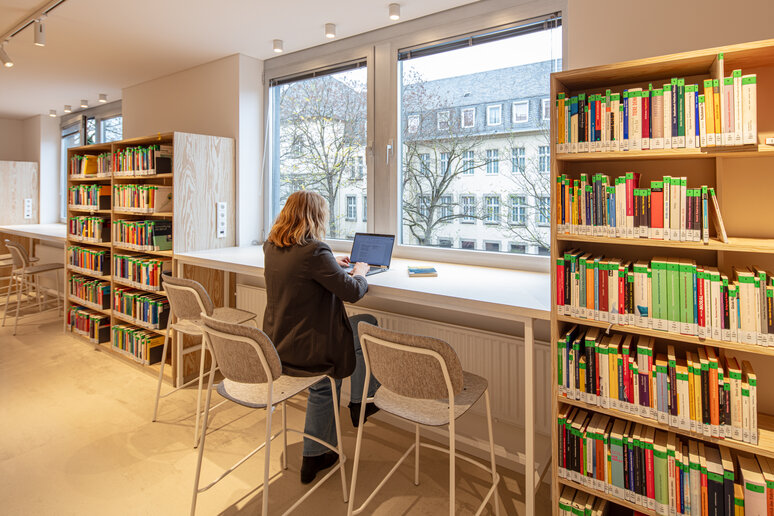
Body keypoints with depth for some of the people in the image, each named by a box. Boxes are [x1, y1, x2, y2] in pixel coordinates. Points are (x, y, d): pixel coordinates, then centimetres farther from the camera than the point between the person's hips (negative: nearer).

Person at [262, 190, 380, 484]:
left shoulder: (271, 247, 2)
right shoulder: (314, 250, -24)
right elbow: (352, 292, -17)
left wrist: (331, 263, 24)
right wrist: (359, 273, 3)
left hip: (276, 346, 8)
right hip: (304, 351, -8)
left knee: (324, 384, 29)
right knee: (367, 324, 13)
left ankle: (313, 457, 37)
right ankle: (360, 402, 28)